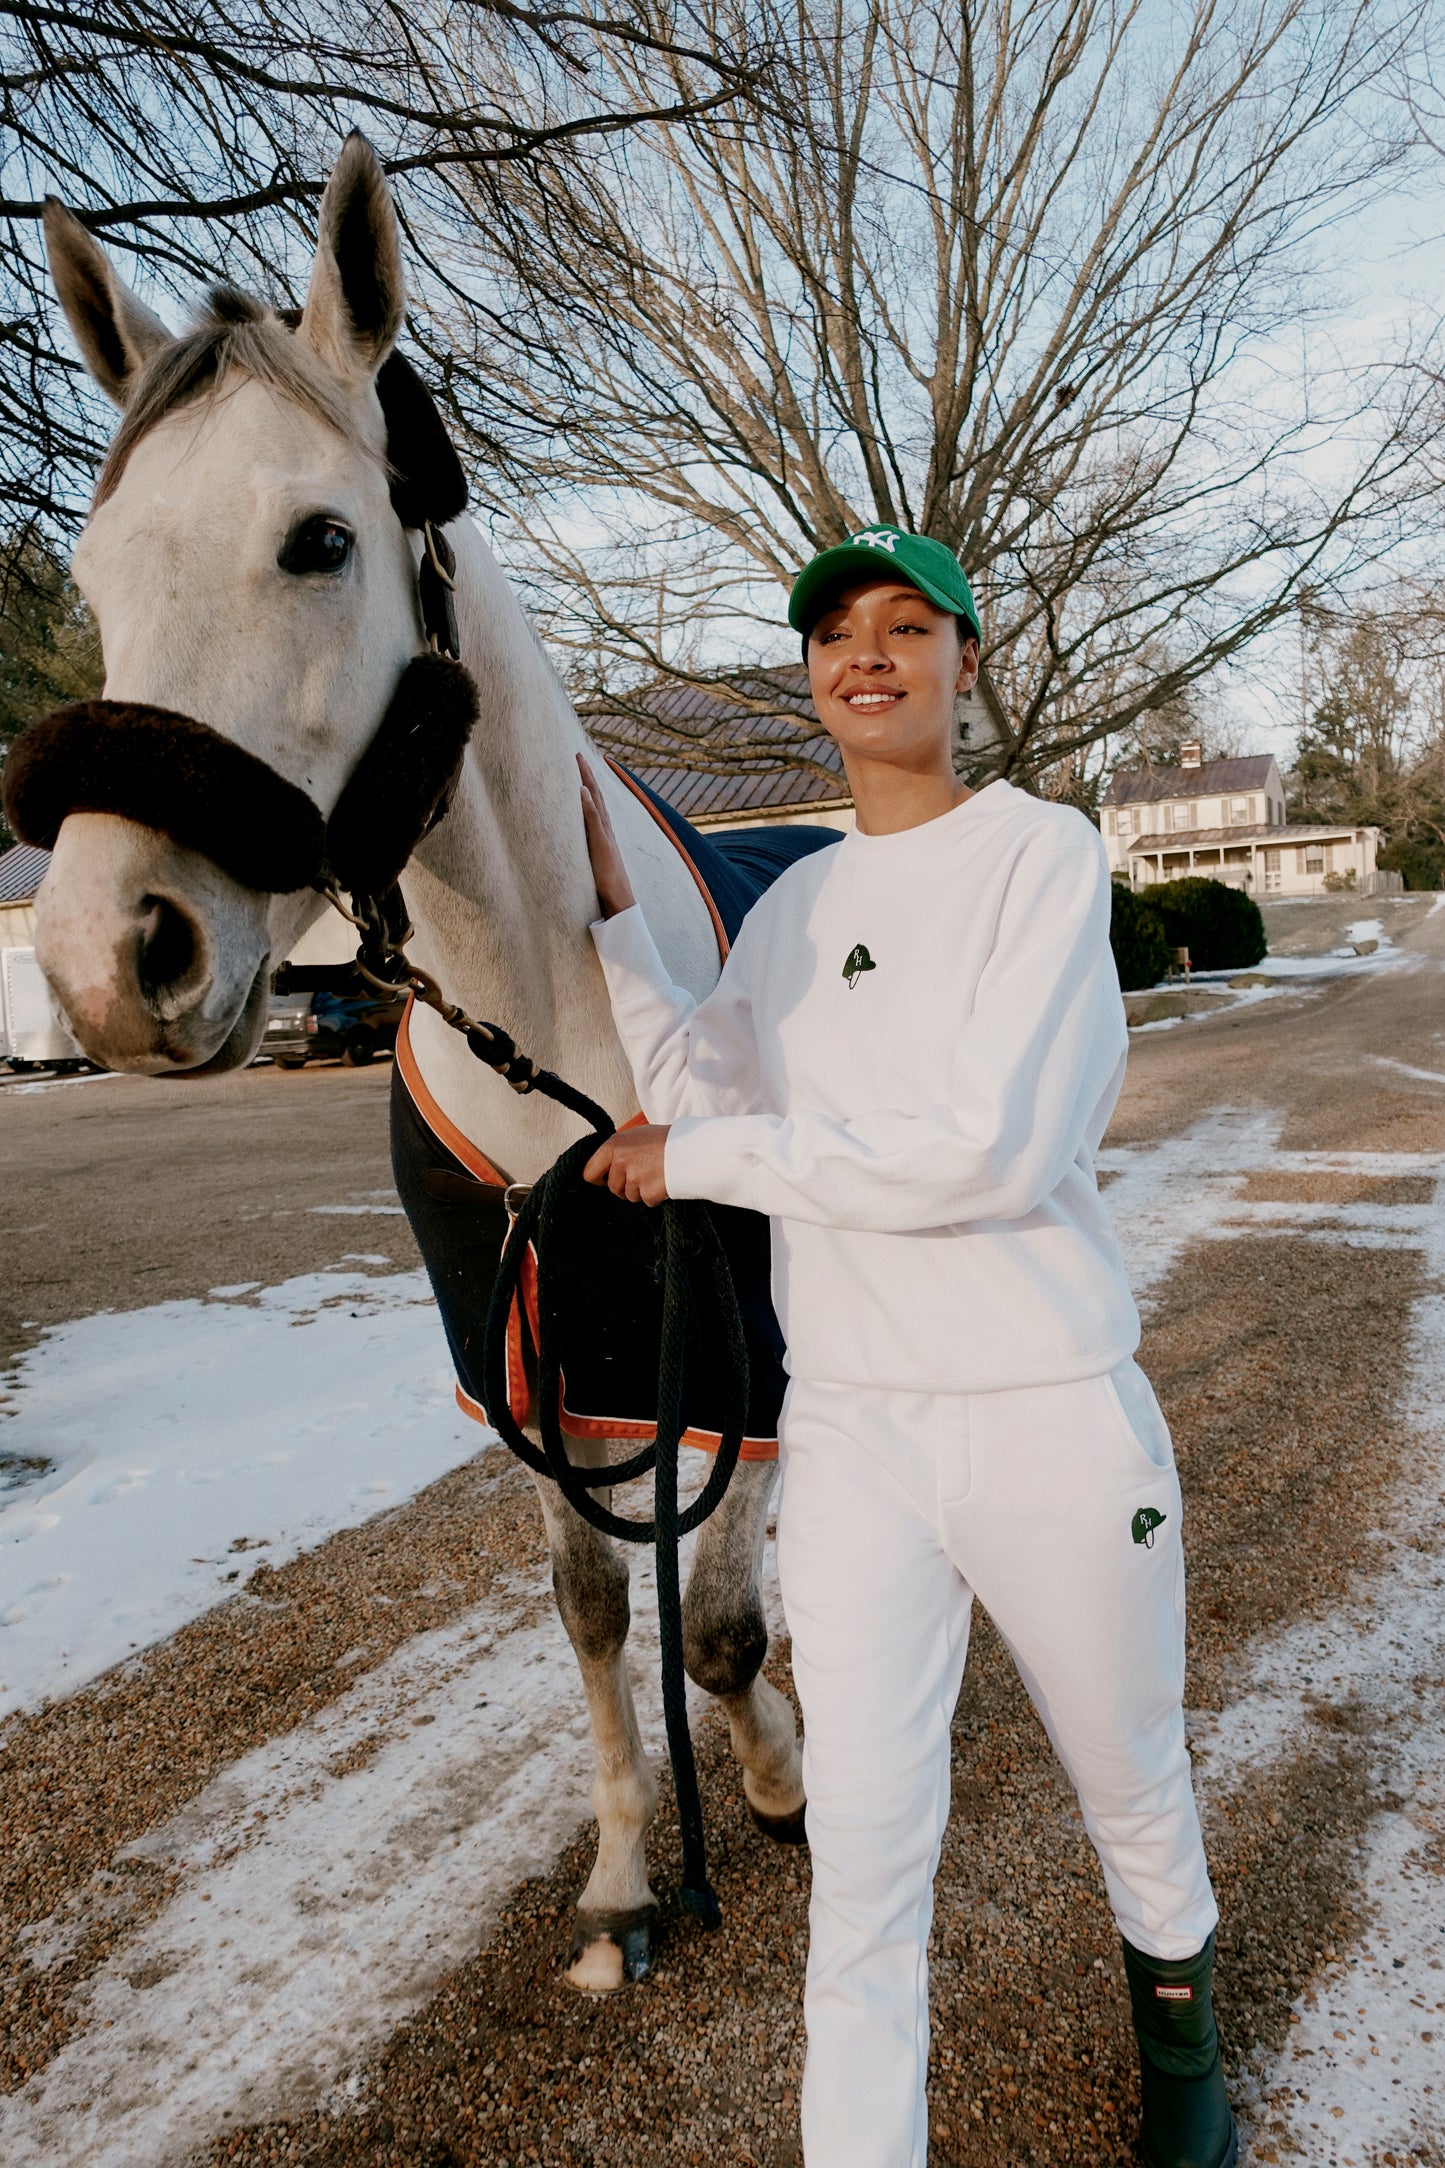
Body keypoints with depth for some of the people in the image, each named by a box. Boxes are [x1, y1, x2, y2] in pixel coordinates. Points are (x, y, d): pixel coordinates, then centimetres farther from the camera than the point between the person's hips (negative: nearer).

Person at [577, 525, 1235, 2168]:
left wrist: (694, 1157, -15)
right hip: (848, 1428, 3)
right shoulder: (792, 904, 7)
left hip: (1054, 1417, -2)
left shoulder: (1042, 850, -10)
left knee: (1129, 1785, 23)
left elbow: (993, 1151, -22)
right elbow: (705, 1087, 0)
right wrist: (605, 903, -7)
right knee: (862, 1844, 11)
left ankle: (1173, 1995, 55)